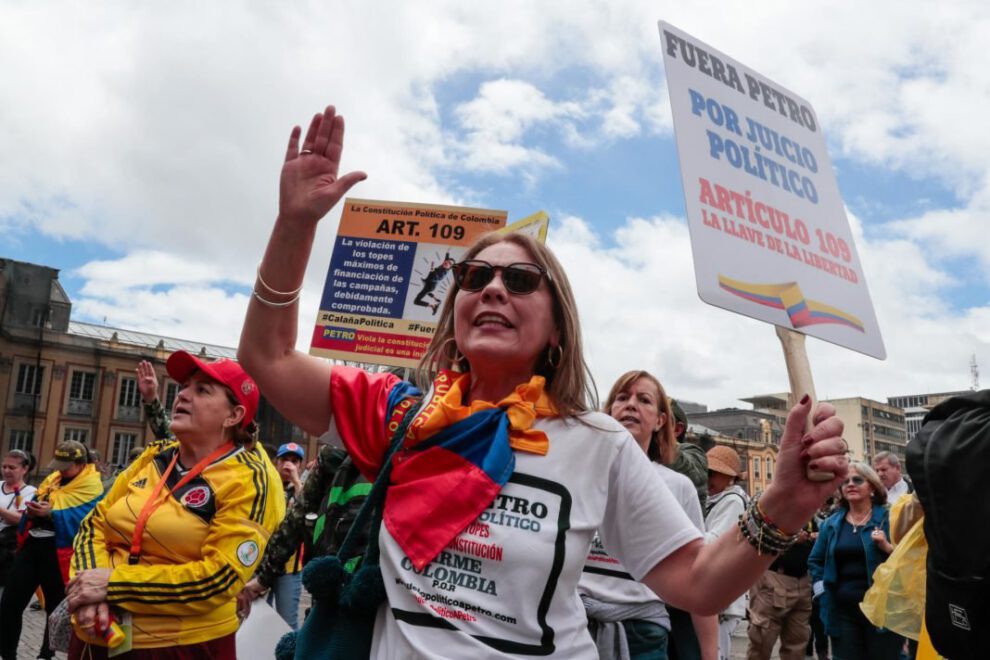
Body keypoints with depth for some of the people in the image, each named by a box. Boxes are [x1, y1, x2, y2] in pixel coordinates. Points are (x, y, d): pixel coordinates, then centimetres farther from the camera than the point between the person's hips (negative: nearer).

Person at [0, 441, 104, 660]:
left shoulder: (91, 487, -10)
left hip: (58, 550, -7)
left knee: (55, 607, 9)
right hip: (32, 543, 7)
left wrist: (50, 513, -26)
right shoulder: (51, 479, 15)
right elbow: (36, 499, 17)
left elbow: (83, 519, -20)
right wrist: (32, 508, -7)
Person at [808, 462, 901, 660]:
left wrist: (888, 548, -21)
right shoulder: (831, 523, 8)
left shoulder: (890, 519, -2)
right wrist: (821, 590, 6)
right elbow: (815, 561, 17)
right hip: (842, 611, 3)